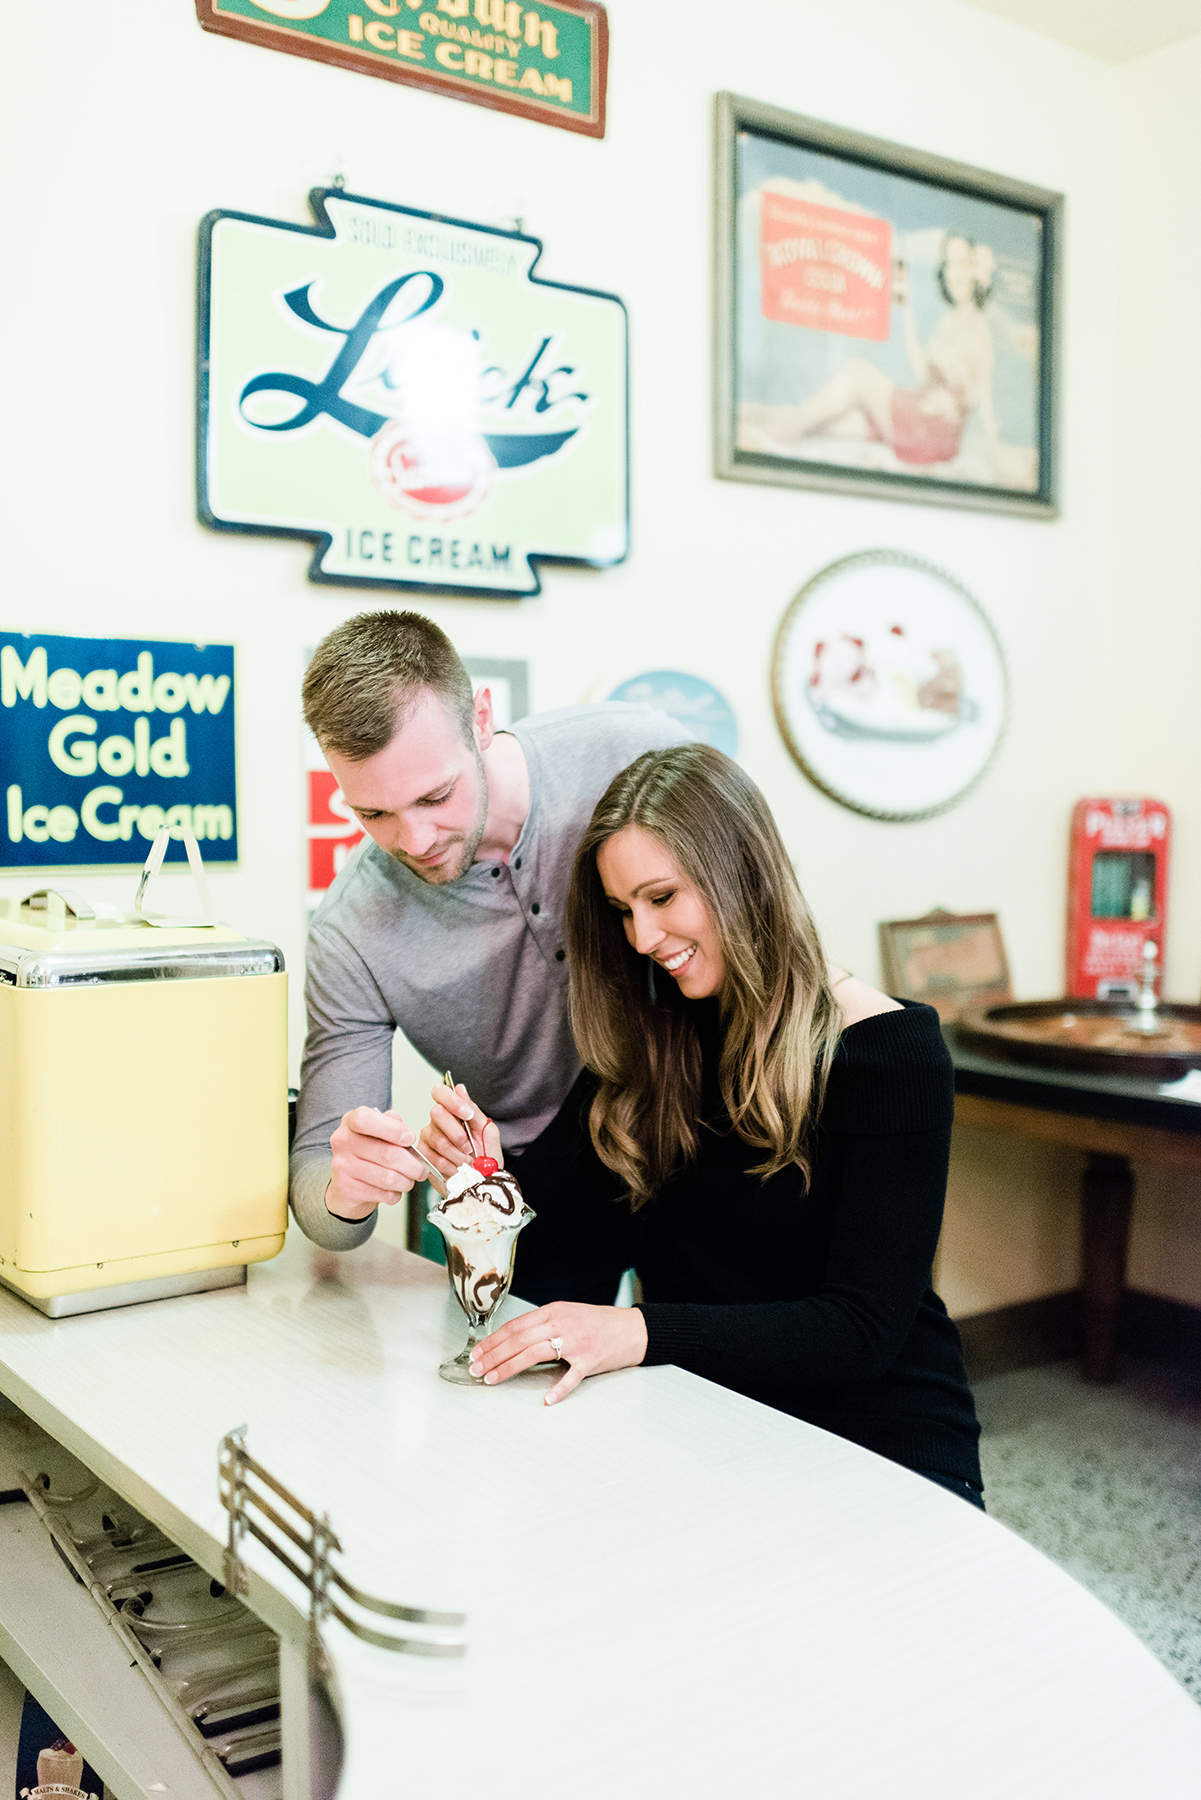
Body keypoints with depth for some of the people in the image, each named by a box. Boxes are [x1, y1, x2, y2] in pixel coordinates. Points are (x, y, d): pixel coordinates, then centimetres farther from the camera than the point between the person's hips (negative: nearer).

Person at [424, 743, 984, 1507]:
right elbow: (553, 1273, 6)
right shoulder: (651, 1050, 5)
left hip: (887, 1459, -4)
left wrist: (641, 1332, -28)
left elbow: (861, 1329, -17)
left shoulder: (889, 1050, -10)